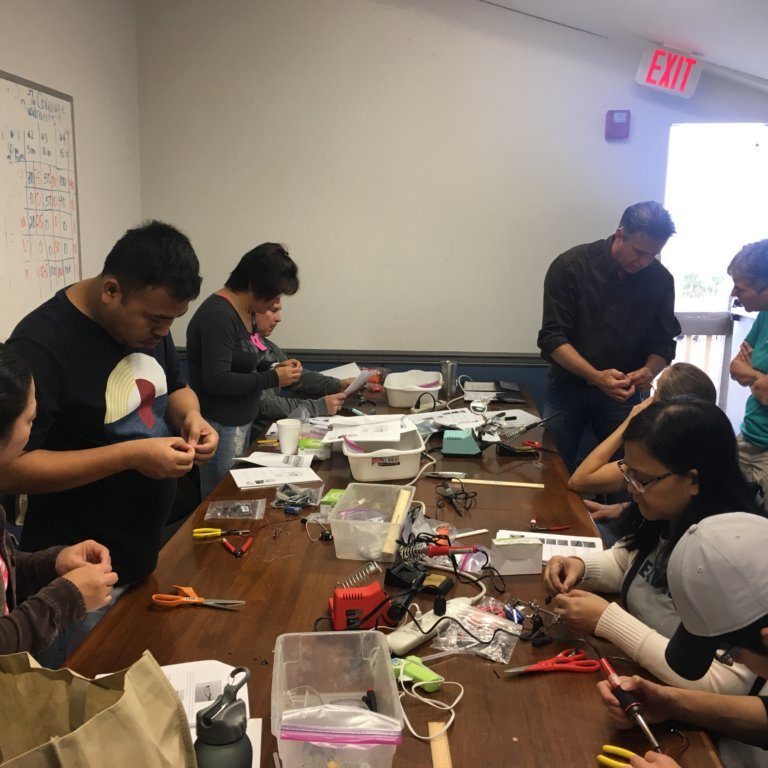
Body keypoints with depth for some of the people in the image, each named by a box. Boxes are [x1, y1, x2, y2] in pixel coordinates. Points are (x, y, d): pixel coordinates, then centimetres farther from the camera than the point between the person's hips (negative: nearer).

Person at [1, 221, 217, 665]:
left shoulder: (148, 320, 1)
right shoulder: (40, 345, -22)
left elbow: (177, 389, 16)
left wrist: (190, 417, -7)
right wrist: (130, 455, -28)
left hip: (150, 552, 7)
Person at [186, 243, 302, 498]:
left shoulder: (246, 312, 9)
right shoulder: (218, 315, -19)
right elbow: (217, 380, -23)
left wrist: (273, 367, 4)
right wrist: (273, 378, -18)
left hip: (241, 422, 9)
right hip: (219, 426, -9)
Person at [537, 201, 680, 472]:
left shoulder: (660, 279, -6)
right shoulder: (569, 266, -14)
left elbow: (662, 342, 2)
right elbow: (552, 339, -16)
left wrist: (649, 371, -21)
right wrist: (597, 377, -29)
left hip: (623, 392, 2)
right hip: (567, 388, -1)